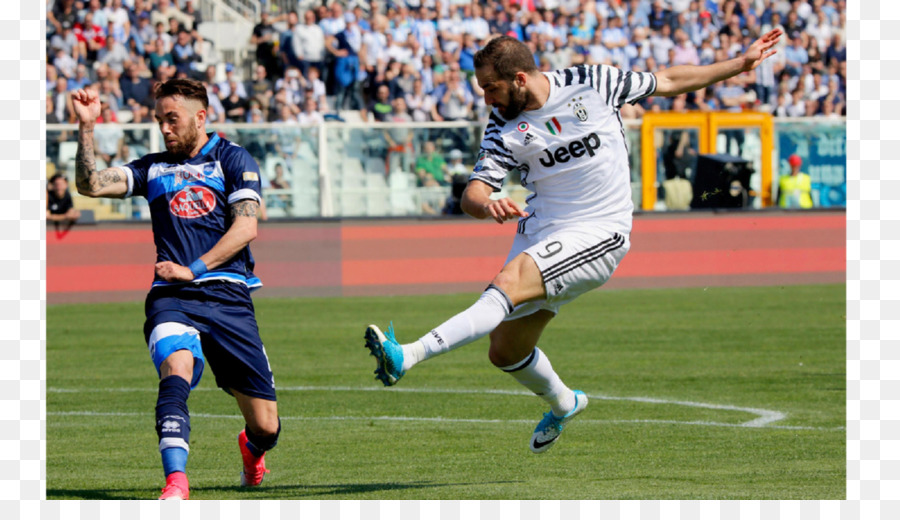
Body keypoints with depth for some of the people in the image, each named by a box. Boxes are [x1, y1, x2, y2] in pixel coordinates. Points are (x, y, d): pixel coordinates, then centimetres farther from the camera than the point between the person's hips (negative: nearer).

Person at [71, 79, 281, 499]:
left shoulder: (232, 160, 8)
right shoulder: (153, 168, 17)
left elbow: (245, 227, -4)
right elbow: (90, 185, 6)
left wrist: (193, 270, -10)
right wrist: (86, 128, -4)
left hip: (228, 298, -1)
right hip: (172, 299, 1)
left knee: (266, 426, 2)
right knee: (176, 368, -33)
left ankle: (252, 450, 39)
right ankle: (175, 482, -42)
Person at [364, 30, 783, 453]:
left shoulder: (590, 84, -6)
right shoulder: (505, 129, -2)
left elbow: (668, 81, 8)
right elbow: (472, 194, -12)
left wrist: (741, 64, 11)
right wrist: (487, 206, -37)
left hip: (599, 235, -5)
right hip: (540, 229, 5)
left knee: (507, 284, -27)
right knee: (506, 352, 7)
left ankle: (408, 356, -39)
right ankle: (563, 404, 38)